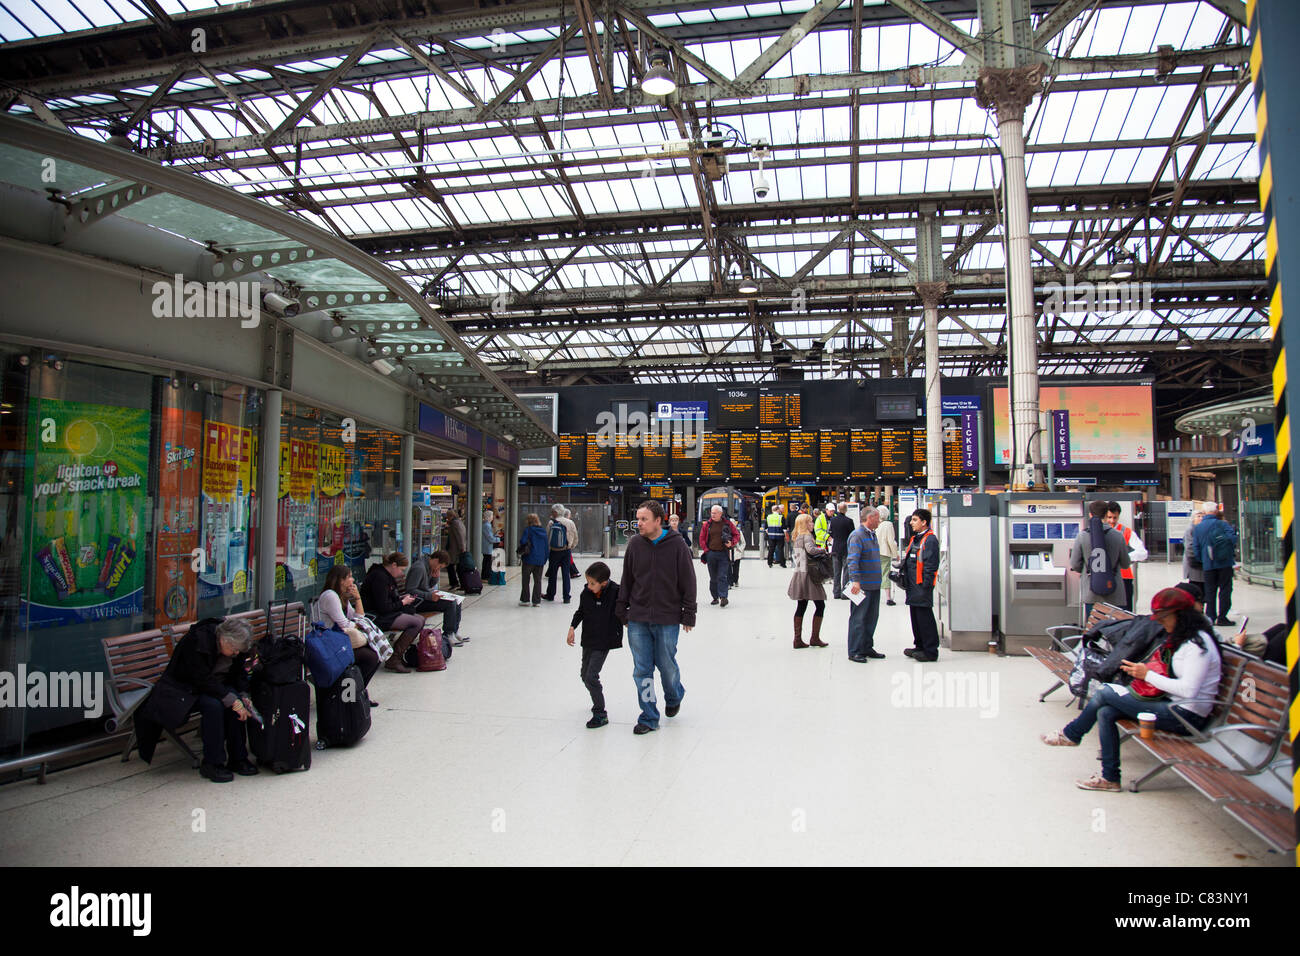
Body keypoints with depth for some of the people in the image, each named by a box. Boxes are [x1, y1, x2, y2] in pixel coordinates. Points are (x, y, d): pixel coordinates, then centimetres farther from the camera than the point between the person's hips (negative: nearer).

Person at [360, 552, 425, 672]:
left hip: (387, 613, 11)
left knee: (420, 619, 4)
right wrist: (403, 602, -9)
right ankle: (393, 660, -17)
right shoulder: (379, 577, -20)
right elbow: (383, 608, -22)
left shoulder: (385, 574, 12)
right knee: (417, 623, -20)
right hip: (376, 616, -11)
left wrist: (400, 597, 8)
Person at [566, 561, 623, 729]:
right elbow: (581, 611, 11)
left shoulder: (615, 592, -19)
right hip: (588, 640, 6)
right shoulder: (586, 592, -4)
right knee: (585, 675, 16)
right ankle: (598, 702, 42)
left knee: (591, 676, -13)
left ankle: (600, 714, -1)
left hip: (604, 641, -6)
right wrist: (572, 627, 3)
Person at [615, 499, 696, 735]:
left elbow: (688, 582, -4)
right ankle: (649, 718, 17)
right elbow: (627, 579, 10)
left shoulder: (676, 545, -8)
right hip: (638, 619, 3)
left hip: (667, 620, -3)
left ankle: (674, 697, 41)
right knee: (642, 670, 5)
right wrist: (621, 609, 9)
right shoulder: (635, 543, 1)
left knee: (666, 664, 9)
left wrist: (688, 615, -4)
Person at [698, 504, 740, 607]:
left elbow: (736, 534, 10)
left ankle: (723, 597, -11)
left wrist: (731, 543, -7)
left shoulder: (728, 524, 2)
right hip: (711, 554, 2)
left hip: (724, 553, -2)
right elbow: (702, 538, 9)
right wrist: (706, 549, -2)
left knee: (722, 576, -9)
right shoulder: (707, 525, 5)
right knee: (713, 578, 9)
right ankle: (715, 597, 19)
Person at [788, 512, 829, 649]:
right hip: (808, 574, -9)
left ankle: (798, 639, 9)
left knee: (801, 606, 10)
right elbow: (811, 549, -29)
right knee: (820, 605, 1)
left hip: (799, 573, 9)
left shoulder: (796, 537, 15)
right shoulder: (807, 536, -12)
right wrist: (823, 549, -11)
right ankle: (815, 638, 3)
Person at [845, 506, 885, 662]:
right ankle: (854, 652, 2)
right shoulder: (857, 535, -14)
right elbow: (852, 560, -22)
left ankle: (867, 648, 25)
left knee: (871, 617, 14)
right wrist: (855, 580, -30)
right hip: (862, 585, -9)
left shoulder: (873, 535, 15)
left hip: (874, 585, 9)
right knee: (858, 618, -3)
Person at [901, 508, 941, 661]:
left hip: (922, 586, -10)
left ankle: (931, 652, 2)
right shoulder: (914, 539, 16)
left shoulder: (930, 540, -13)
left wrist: (925, 586, -21)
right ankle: (920, 647, 26)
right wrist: (905, 579, 20)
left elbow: (931, 565, -18)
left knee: (925, 618, -5)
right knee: (916, 617, 15)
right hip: (913, 586, 10)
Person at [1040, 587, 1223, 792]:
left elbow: (1188, 690, -24)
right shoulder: (1180, 638, 13)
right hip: (1172, 705, 9)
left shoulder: (1198, 644, -16)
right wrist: (1140, 670, 5)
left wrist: (1148, 675, -18)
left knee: (1105, 693, -13)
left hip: (1186, 715, -9)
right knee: (1105, 713, -7)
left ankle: (1071, 735, 7)